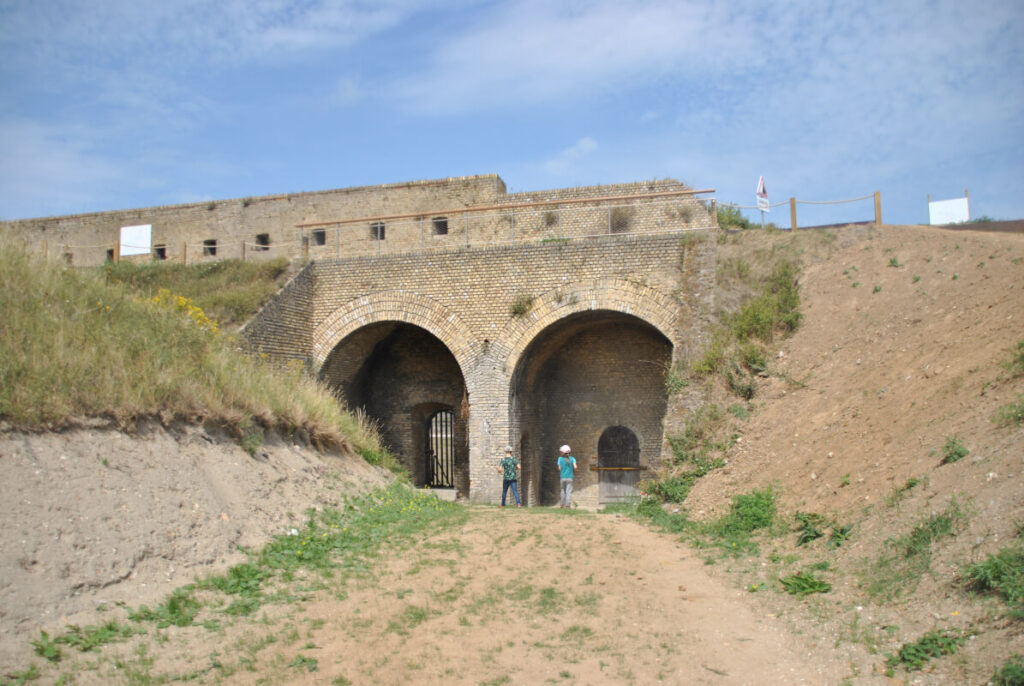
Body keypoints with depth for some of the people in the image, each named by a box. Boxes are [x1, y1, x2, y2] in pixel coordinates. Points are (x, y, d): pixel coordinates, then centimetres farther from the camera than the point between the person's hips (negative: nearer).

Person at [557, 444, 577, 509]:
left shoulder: (560, 458, -2)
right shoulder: (572, 459, 1)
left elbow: (559, 468, -5)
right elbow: (575, 467, -13)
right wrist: (574, 473, 4)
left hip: (563, 477, 0)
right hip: (570, 477, 0)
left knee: (563, 491, 15)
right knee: (569, 492, 1)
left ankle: (562, 504, 16)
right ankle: (568, 505, -6)